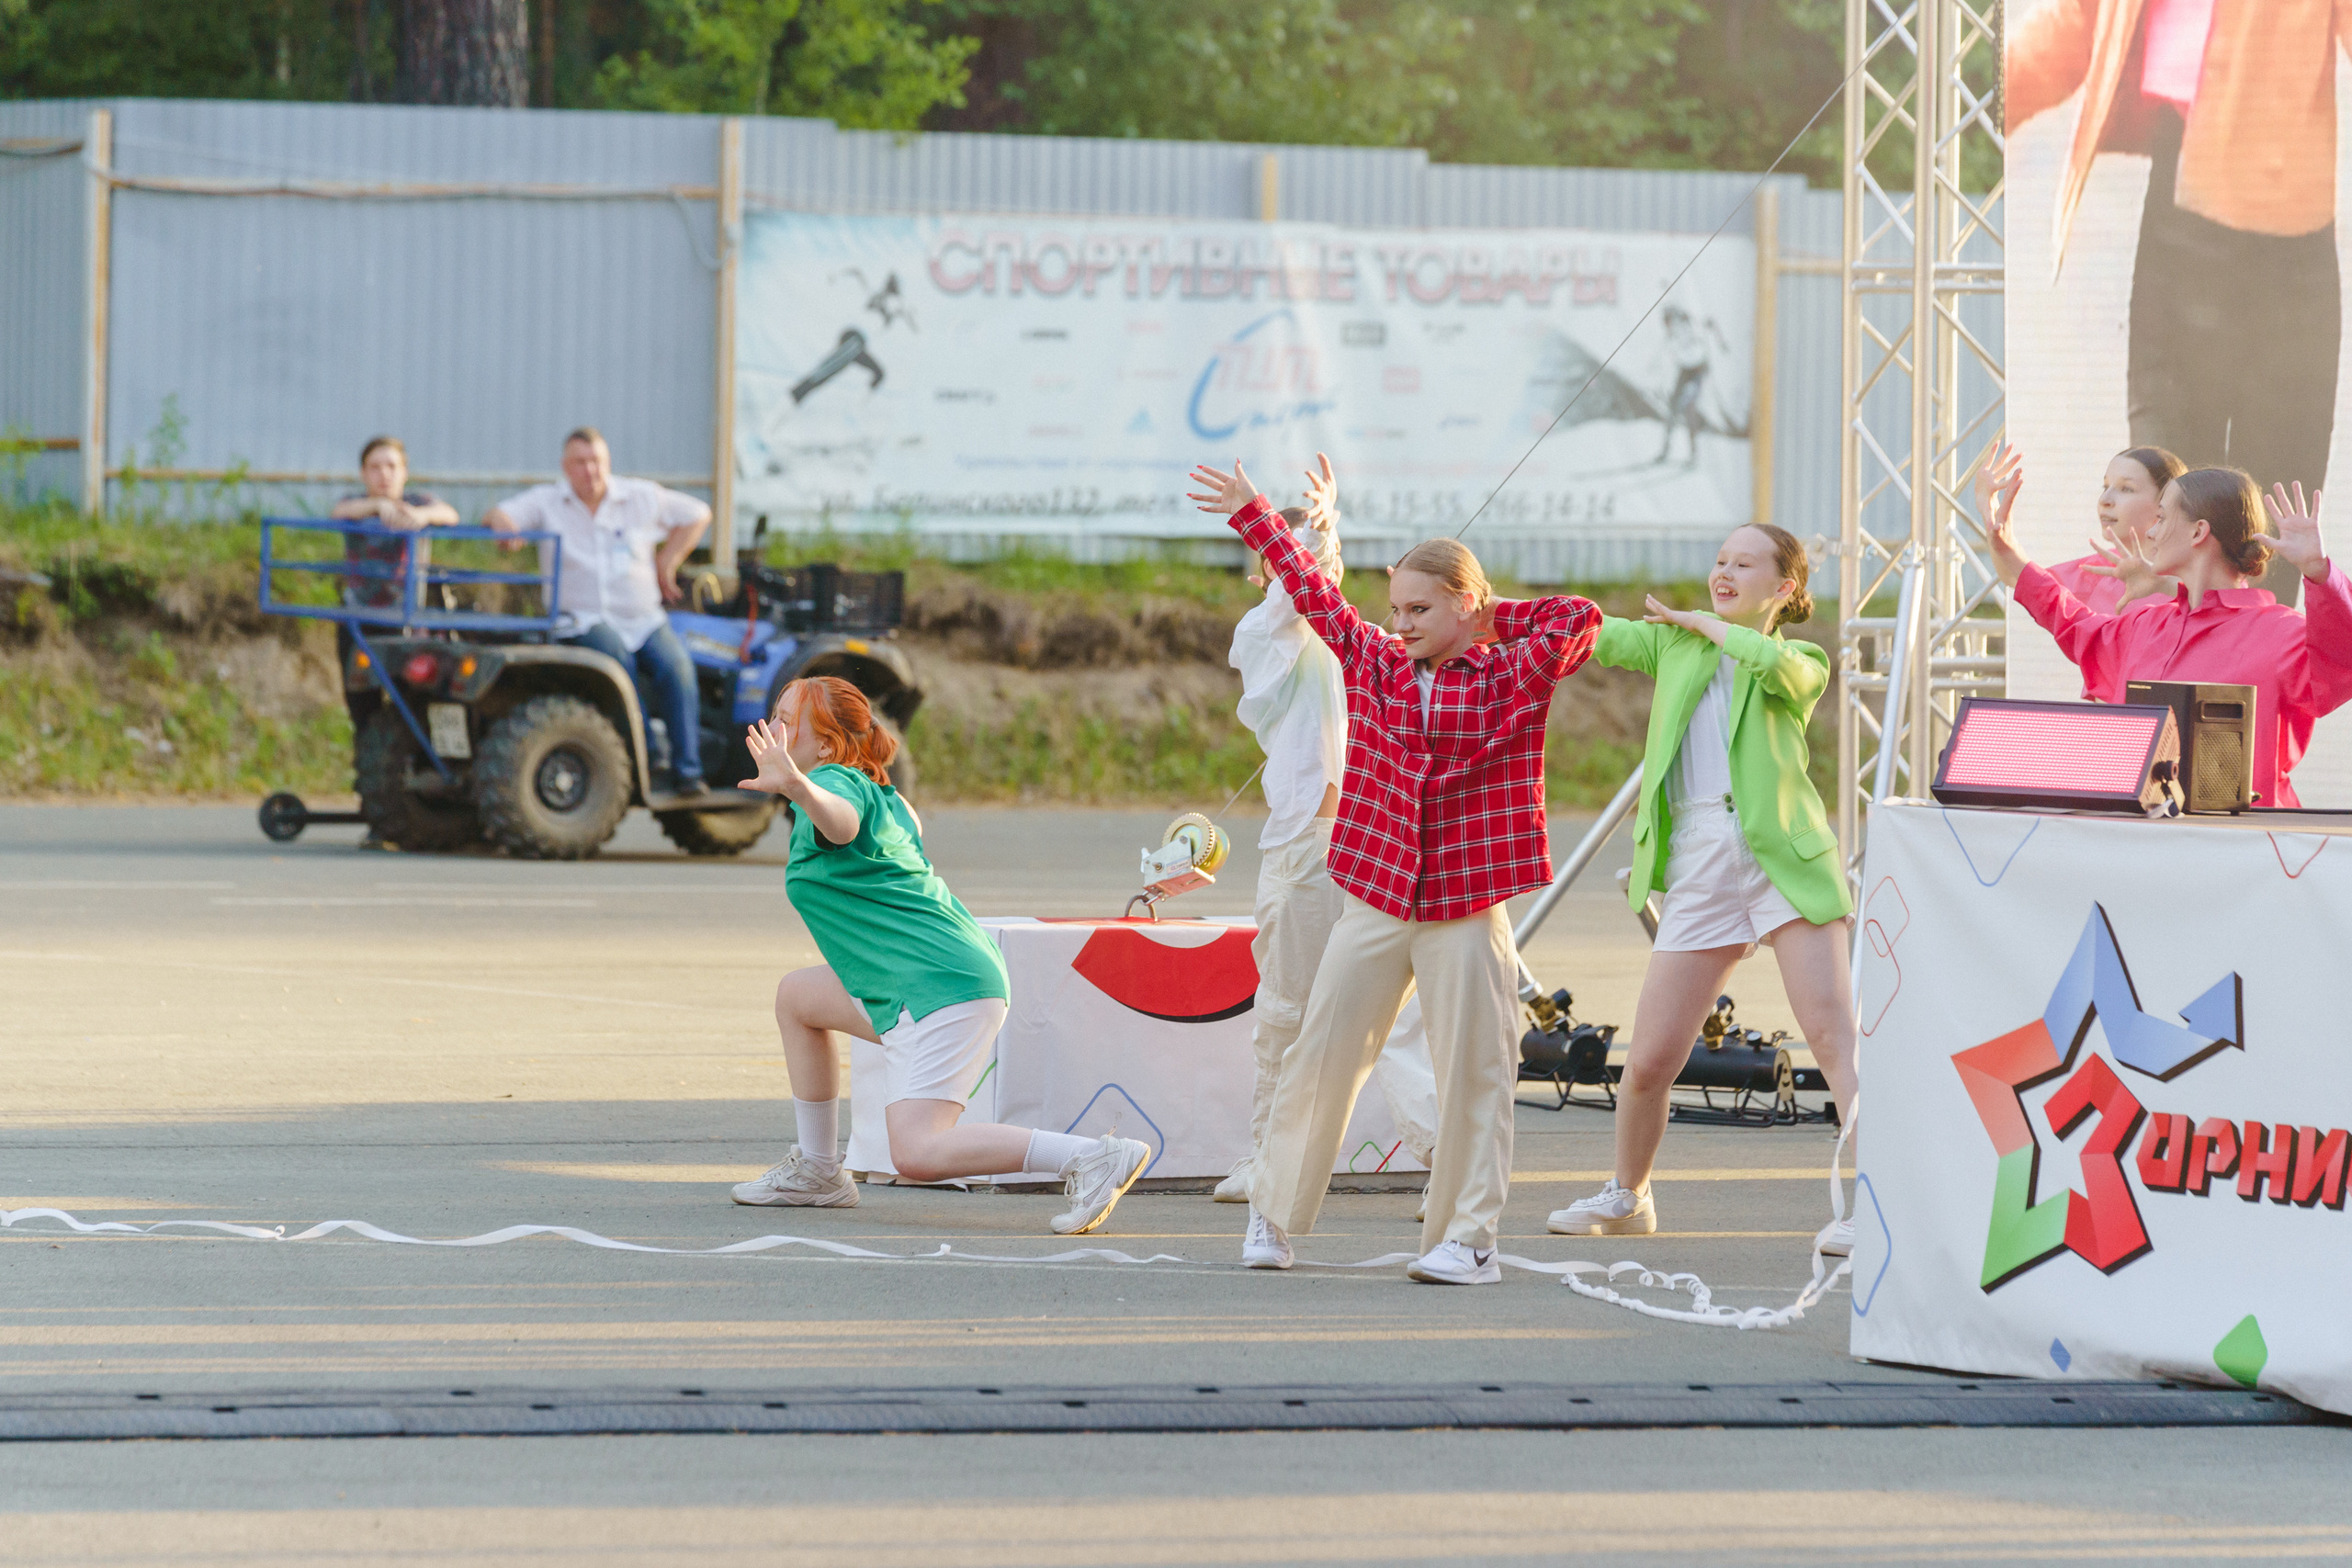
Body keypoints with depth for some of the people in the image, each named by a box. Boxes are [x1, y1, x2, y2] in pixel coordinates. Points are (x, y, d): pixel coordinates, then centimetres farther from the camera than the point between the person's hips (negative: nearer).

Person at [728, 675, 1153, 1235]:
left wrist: (797, 787, -57)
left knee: (917, 1154, -20)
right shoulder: (885, 797, 20)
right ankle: (816, 1172, 27)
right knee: (797, 996, 24)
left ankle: (1096, 1157, -24)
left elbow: (841, 819, -35)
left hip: (940, 990, -10)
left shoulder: (835, 782, -9)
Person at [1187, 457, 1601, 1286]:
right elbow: (1312, 591, 18)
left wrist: (1492, 615, 5)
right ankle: (1274, 1213, 13)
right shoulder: (1374, 664, 9)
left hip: (1467, 911, -3)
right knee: (1318, 1059, 2)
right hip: (1374, 903, 3)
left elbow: (1581, 619, -3)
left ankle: (1467, 1239, 3)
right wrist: (1253, 515, 26)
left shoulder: (1511, 676, 1)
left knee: (1471, 1075, -2)